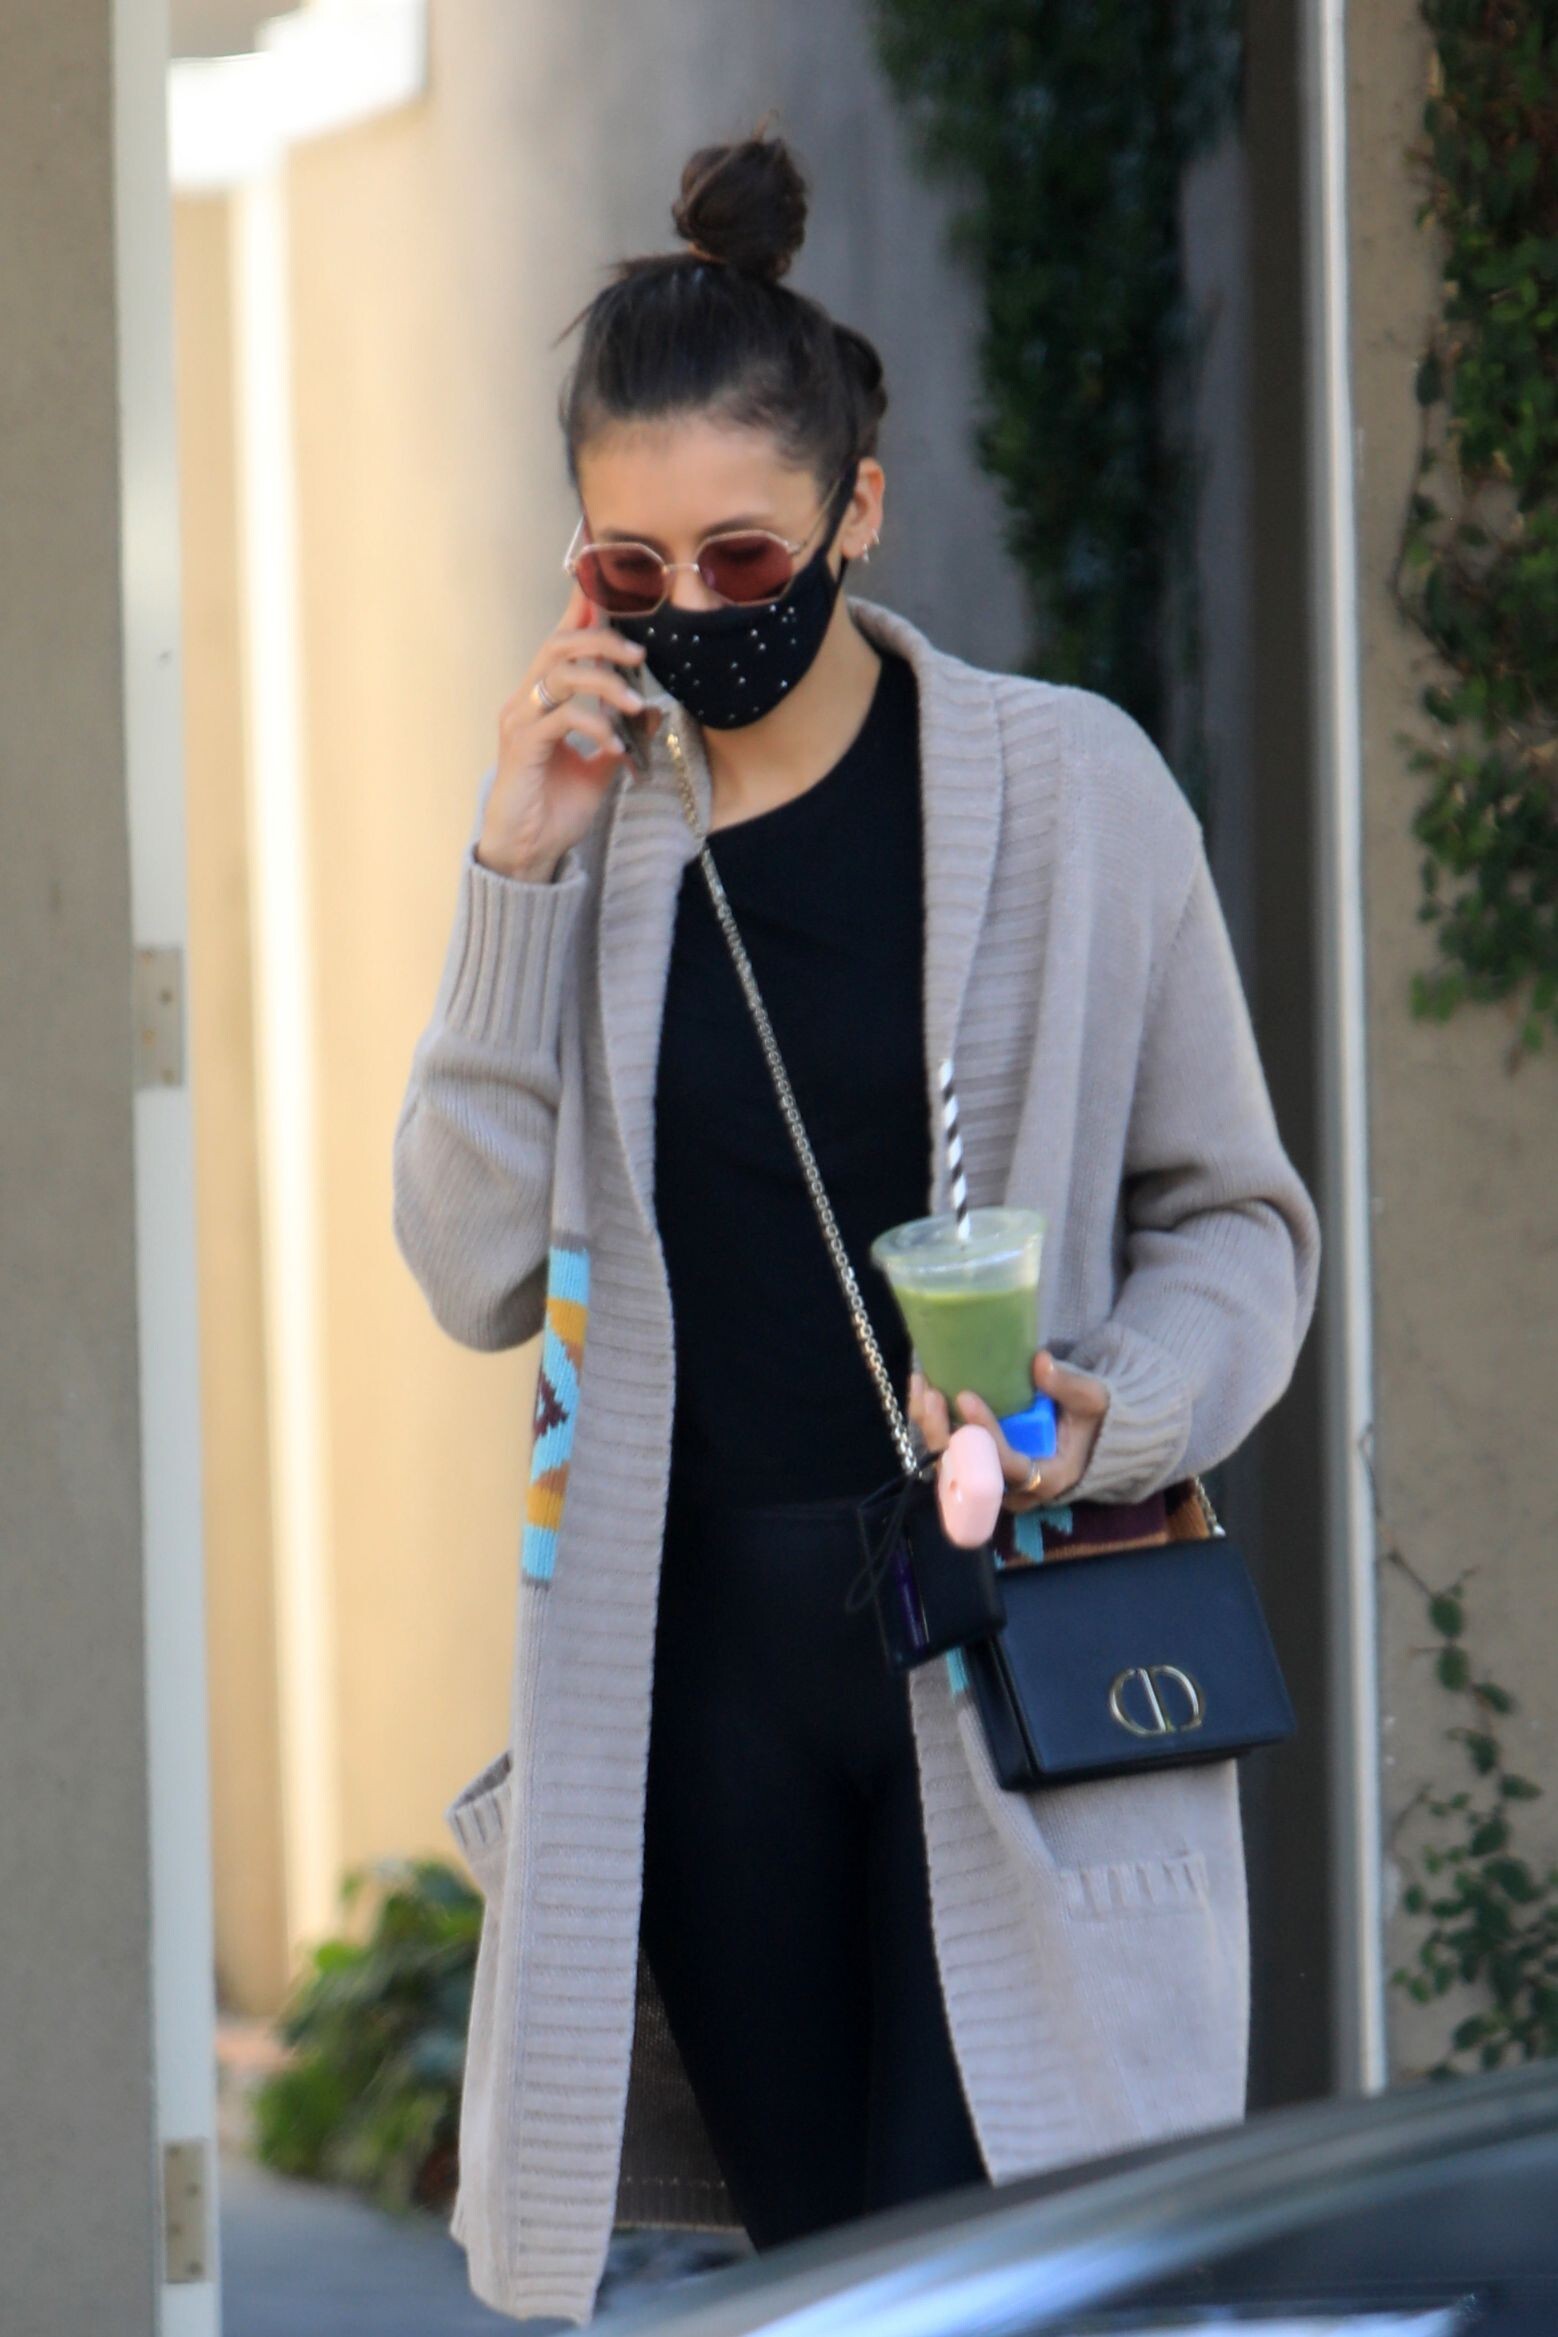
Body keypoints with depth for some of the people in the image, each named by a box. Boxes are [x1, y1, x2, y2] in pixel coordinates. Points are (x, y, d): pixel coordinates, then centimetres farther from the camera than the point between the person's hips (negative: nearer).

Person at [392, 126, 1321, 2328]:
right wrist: (519, 881, -5)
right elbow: (478, 1271, 2)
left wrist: (1115, 1415, -15)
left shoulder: (1062, 784, -1)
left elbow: (1237, 1216, 6)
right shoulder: (603, 824, 9)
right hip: (703, 1641, 3)